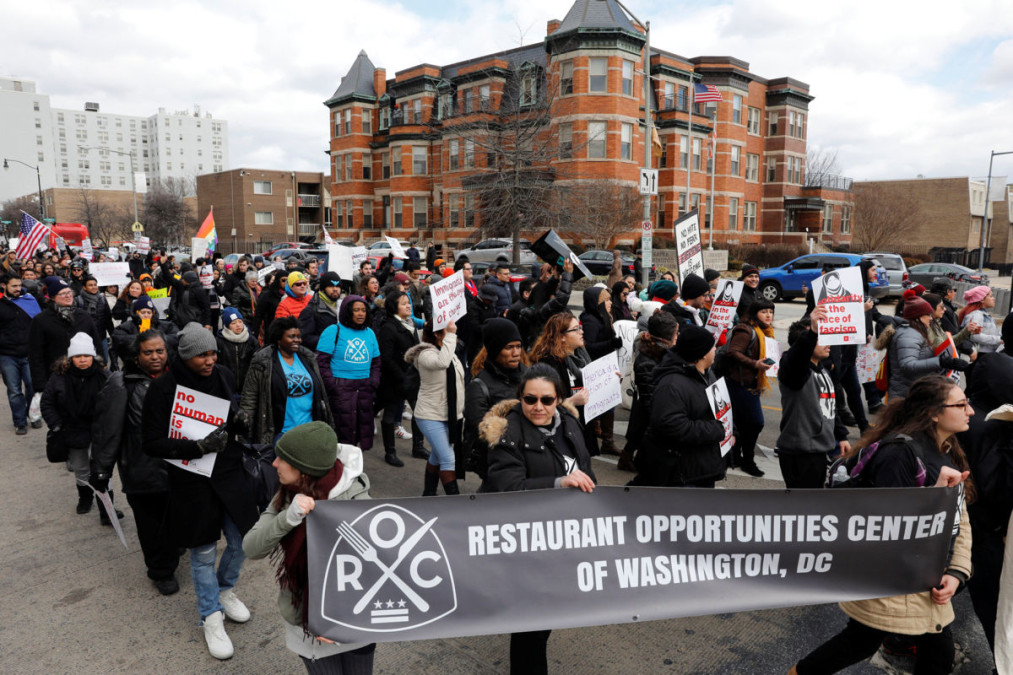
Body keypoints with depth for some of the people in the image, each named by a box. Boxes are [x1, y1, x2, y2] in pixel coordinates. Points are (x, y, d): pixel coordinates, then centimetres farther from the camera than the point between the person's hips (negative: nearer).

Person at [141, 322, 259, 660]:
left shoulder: (224, 376, -2)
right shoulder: (163, 388, -15)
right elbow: (152, 442, -14)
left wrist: (239, 421, -9)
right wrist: (199, 447, -25)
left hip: (230, 472, 4)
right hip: (192, 480, -4)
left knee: (242, 540, 14)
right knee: (204, 552, 11)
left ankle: (225, 590, 44)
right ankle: (211, 617, 30)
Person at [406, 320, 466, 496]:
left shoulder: (451, 353, 10)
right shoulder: (426, 354, -17)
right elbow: (442, 363, -42)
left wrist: (461, 412, 20)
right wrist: (451, 335, -36)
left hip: (451, 415, 9)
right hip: (431, 416, -8)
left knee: (437, 456, 18)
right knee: (448, 459, -11)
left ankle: (428, 493, 31)